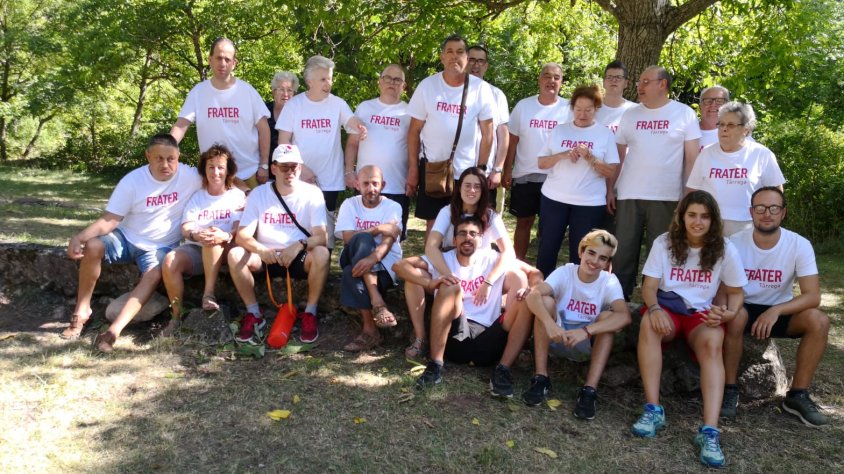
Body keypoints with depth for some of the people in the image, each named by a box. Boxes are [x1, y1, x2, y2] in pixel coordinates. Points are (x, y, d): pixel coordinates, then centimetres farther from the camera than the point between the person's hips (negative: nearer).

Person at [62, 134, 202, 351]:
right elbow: (110, 219, -15)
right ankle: (82, 310, -9)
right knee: (92, 247, -25)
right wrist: (80, 236, -30)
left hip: (161, 246, -1)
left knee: (153, 275, -31)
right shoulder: (132, 181, -14)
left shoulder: (190, 176, -15)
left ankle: (114, 331, -36)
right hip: (127, 238, 1)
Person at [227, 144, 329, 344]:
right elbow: (242, 235, -10)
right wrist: (261, 250, -33)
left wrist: (300, 245, -37)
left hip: (299, 258, -1)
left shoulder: (312, 193, -7)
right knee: (235, 254, -25)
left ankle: (310, 314, -15)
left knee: (321, 254, -33)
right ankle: (254, 314, -9)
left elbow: (321, 236, -15)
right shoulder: (258, 194, -2)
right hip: (266, 257, 2)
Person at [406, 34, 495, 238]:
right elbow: (414, 130, 1)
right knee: (433, 222, 7)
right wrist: (413, 168, -1)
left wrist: (481, 168, -2)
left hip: (467, 170, 0)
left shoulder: (481, 89, -5)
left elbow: (487, 133, 0)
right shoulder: (427, 86, -3)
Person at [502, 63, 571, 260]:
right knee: (524, 221, 9)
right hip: (524, 175, 1)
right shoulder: (523, 106, 1)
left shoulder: (568, 109, -1)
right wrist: (507, 171, -2)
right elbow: (513, 141, 3)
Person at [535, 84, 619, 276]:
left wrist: (590, 158, -19)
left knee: (580, 253, 4)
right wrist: (563, 155, -13)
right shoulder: (559, 130, 7)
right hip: (554, 199, 2)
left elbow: (611, 172, -3)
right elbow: (541, 163, 4)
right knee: (547, 248, 6)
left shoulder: (605, 134, 1)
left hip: (590, 203, -2)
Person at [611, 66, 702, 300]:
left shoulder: (684, 114, 1)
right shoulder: (630, 114, 9)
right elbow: (618, 156, 12)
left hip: (666, 198, -2)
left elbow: (692, 158, 0)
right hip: (629, 195, 3)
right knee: (623, 251, 4)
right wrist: (610, 190, 6)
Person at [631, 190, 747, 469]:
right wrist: (654, 308, -29)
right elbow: (649, 286, -6)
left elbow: (735, 292, 6)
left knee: (712, 343, -35)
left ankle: (710, 431, -43)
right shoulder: (664, 243, -3)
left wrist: (729, 313, -17)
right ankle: (653, 410, -34)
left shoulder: (725, 250, -1)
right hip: (667, 308, 0)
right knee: (649, 323, -36)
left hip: (702, 313, 0)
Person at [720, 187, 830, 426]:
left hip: (780, 310, 2)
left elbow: (813, 296, -18)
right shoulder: (735, 243, -14)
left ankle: (797, 395, -9)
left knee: (819, 321, -25)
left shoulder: (799, 245, -13)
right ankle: (730, 390, -19)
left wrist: (776, 311, -35)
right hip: (744, 308, -2)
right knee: (735, 316, -35)